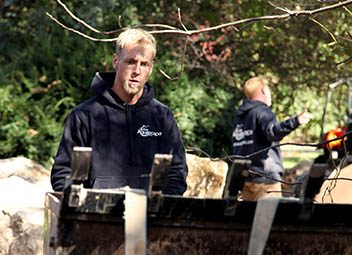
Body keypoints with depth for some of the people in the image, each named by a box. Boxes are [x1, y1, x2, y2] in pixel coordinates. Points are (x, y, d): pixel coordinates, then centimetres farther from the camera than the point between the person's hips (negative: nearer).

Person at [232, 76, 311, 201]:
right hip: (265, 178, -8)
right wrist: (295, 122, -43)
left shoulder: (240, 116, 17)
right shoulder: (262, 112, -8)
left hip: (243, 177, 8)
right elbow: (272, 131, -29)